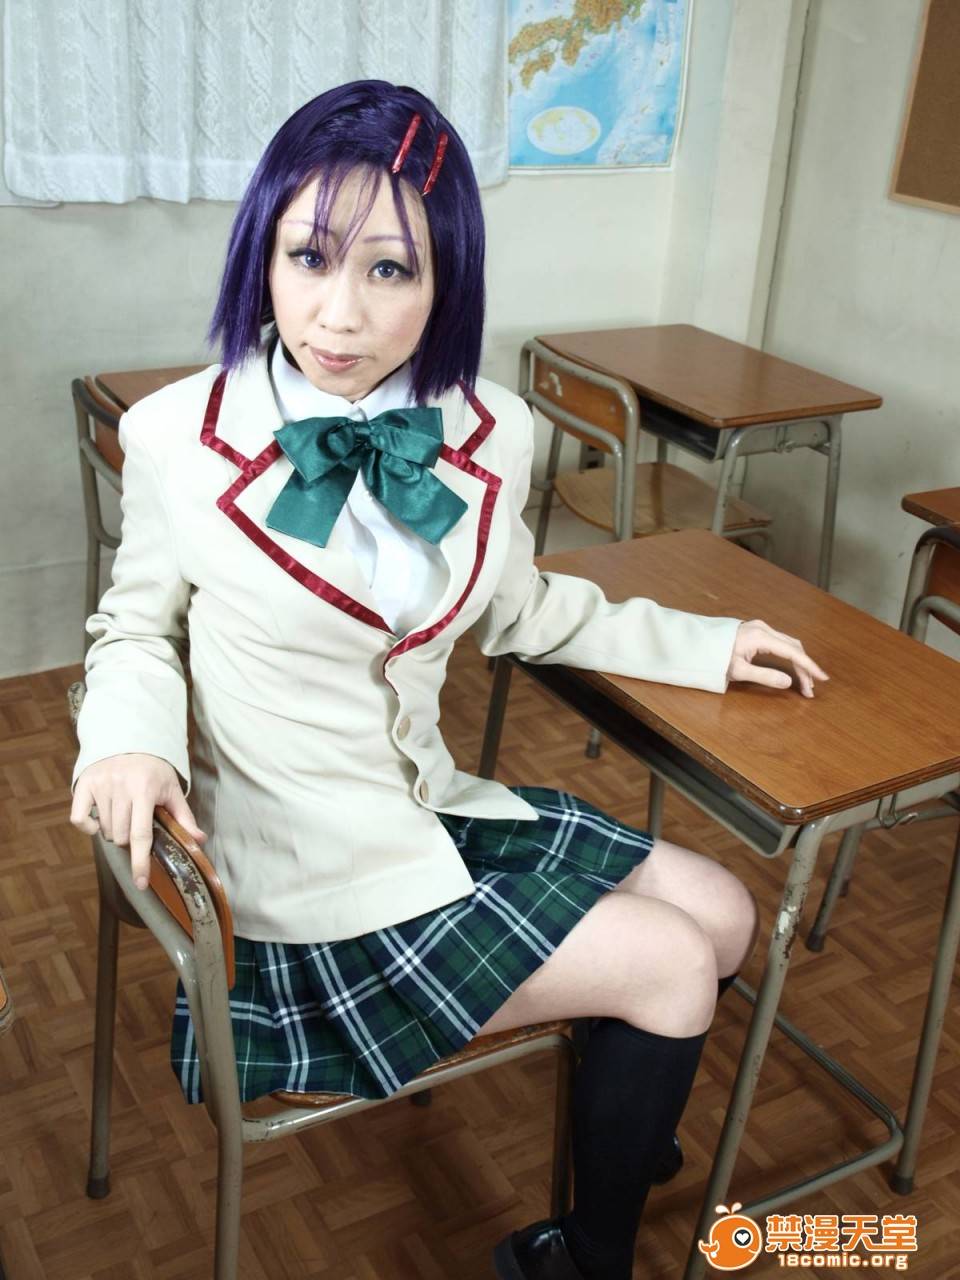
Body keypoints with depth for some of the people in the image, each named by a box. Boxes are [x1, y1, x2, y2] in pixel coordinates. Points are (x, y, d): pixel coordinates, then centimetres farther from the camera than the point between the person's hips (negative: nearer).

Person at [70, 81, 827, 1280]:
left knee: (723, 912, 10)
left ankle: (617, 1115, 39)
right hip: (304, 871, -6)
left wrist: (702, 642, 15)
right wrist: (130, 739, -25)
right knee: (673, 968, -6)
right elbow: (137, 628, -3)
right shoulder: (181, 439, -18)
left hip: (435, 807, 6)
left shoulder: (491, 435, -5)